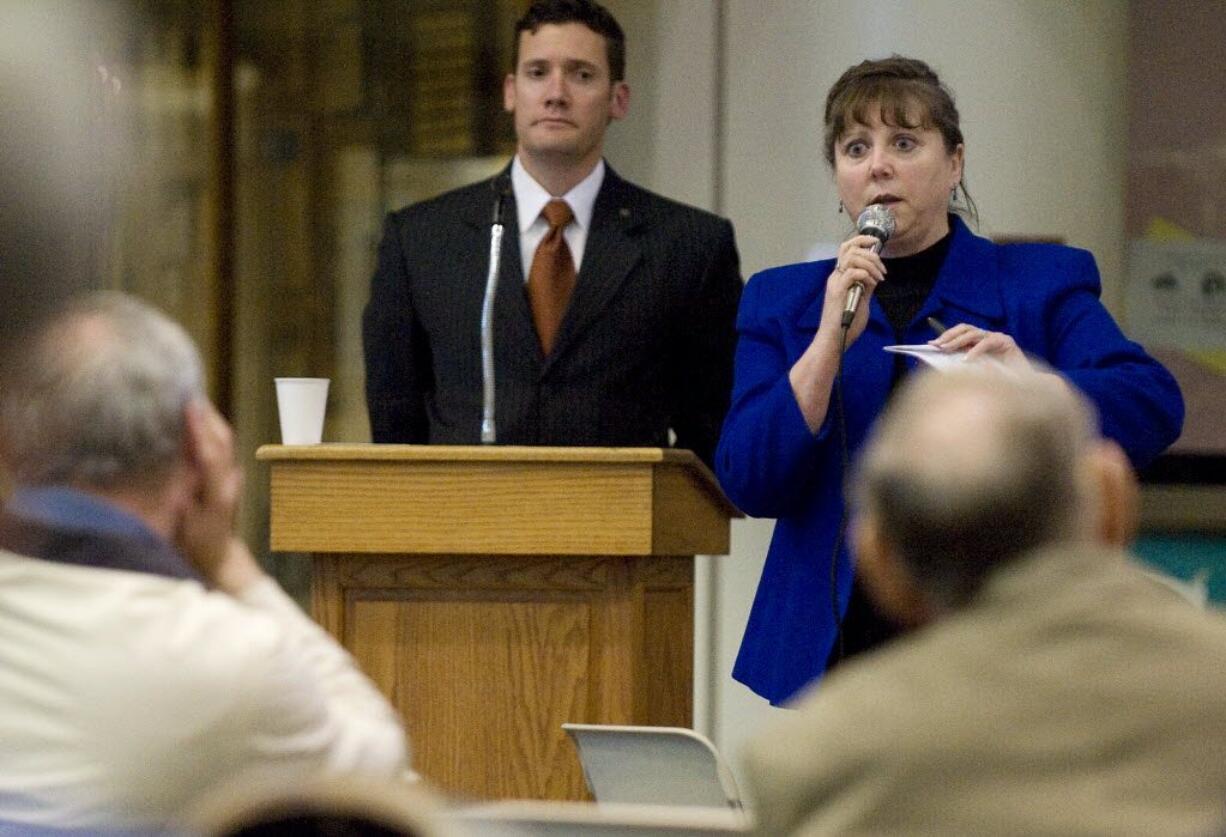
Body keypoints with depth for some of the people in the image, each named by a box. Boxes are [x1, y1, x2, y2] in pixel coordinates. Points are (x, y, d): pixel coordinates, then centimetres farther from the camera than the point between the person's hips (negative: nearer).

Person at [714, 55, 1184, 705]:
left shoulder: (1039, 284, 8)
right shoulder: (781, 302, 13)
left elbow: (1153, 407, -8)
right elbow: (750, 486, 0)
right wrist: (832, 338, -11)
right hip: (837, 646, 2)